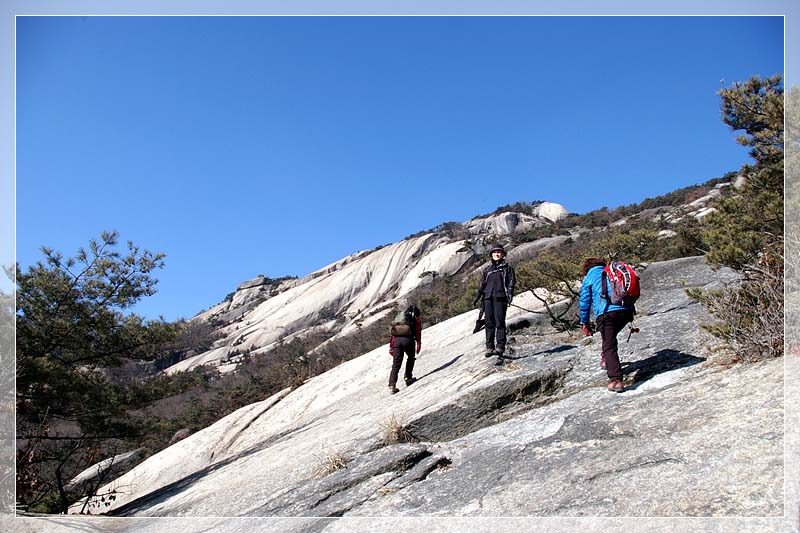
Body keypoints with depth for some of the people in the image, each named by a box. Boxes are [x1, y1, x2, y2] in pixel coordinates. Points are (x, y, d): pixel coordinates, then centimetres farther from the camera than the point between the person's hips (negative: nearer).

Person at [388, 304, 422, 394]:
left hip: (397, 340, 3)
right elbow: (418, 332, 3)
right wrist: (418, 344, -4)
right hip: (408, 340, -3)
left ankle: (392, 385, -10)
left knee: (396, 364, 1)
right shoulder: (416, 319, 20)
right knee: (411, 358, 25)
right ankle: (408, 377, 18)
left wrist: (391, 346, 23)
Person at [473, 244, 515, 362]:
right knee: (489, 323, 4)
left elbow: (511, 282, 0)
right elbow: (482, 284, 21)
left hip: (500, 298, -4)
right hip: (488, 298, 4)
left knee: (500, 322, -9)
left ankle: (500, 347, -10)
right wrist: (477, 297, 14)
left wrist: (510, 295, -14)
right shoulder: (487, 269, 20)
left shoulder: (507, 268, 9)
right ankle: (489, 347, 9)